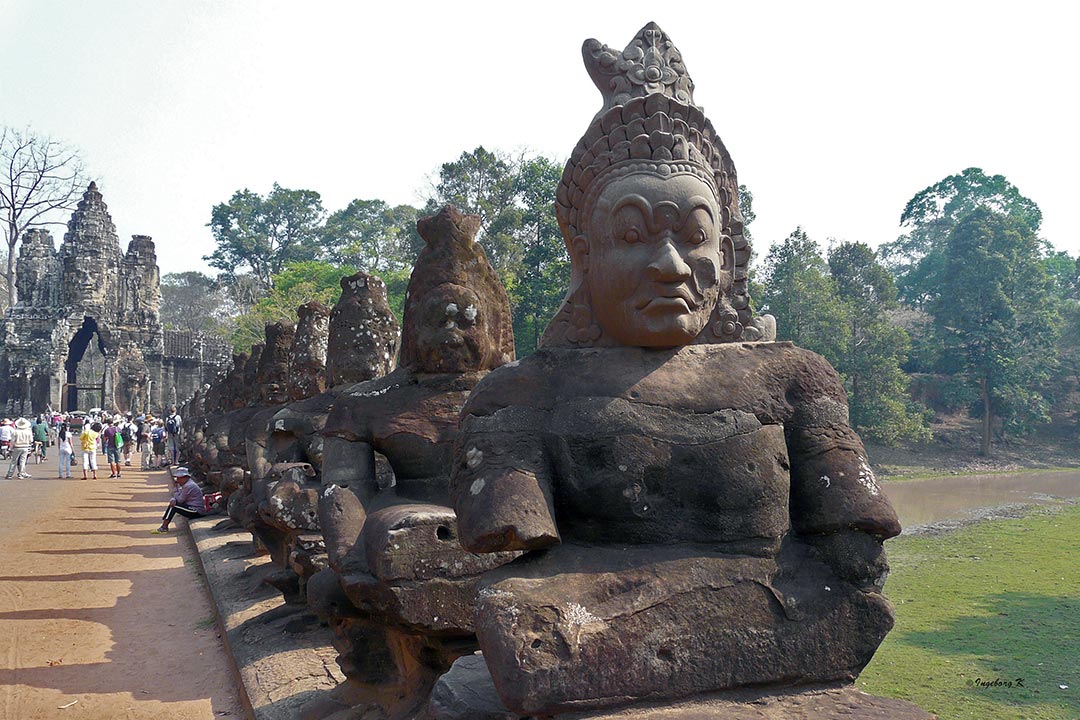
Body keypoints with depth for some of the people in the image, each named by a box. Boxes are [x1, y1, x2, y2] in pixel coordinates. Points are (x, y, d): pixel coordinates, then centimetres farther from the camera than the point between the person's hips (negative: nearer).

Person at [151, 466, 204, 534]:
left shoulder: (188, 486, -19)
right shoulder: (187, 483, 14)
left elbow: (180, 500, -15)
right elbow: (179, 497, 13)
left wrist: (175, 491, -2)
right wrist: (174, 500, -8)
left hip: (196, 512, -10)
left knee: (173, 506, -13)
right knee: (172, 503, 9)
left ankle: (163, 528, -7)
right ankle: (164, 525, 5)